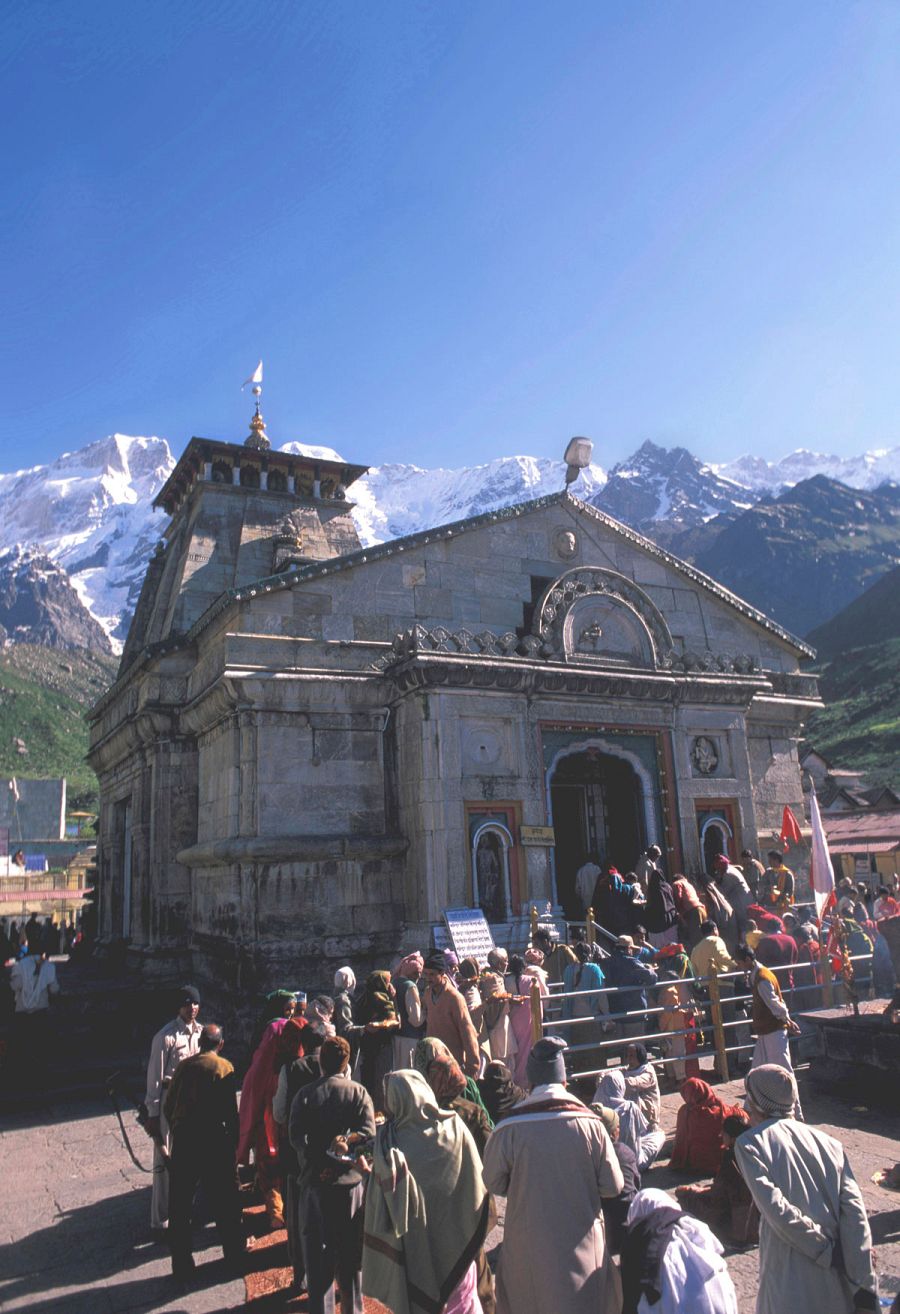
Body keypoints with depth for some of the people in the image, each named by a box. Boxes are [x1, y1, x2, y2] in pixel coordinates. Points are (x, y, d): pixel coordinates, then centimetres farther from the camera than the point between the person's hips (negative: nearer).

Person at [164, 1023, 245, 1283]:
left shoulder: (184, 1065, 5)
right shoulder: (224, 1067, -7)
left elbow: (168, 1105, 9)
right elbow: (230, 1110, -10)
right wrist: (235, 1141, 1)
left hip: (183, 1140, 3)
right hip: (213, 1140, -3)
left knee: (180, 1206, 14)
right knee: (225, 1203, 12)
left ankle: (182, 1266, 20)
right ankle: (235, 1258, 22)